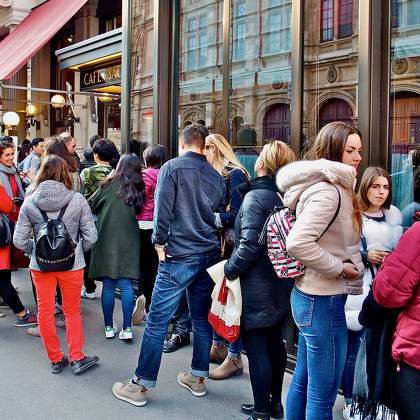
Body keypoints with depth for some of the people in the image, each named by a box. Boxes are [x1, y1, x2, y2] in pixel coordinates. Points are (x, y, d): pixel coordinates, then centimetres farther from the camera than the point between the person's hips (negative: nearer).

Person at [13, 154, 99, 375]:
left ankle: (56, 360, 24)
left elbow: (19, 240, -5)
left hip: (40, 265, 1)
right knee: (72, 311, 15)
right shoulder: (77, 200, -11)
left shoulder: (30, 202, -7)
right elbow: (91, 236, -7)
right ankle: (77, 358, 18)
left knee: (45, 312, 14)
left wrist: (35, 252, 12)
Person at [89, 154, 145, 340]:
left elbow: (91, 206, 6)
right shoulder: (138, 187, 2)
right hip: (129, 239, 2)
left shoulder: (109, 185, -4)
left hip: (107, 238, -1)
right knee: (126, 284, 4)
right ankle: (127, 328, 1)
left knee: (108, 284, 6)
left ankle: (109, 327, 13)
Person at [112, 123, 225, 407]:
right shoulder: (215, 175, 9)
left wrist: (160, 243, -2)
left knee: (157, 322, 0)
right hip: (210, 255, 6)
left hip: (179, 256, -6)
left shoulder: (172, 167, -5)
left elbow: (162, 210, -11)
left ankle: (140, 386, 6)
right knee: (202, 318, 15)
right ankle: (198, 378, 25)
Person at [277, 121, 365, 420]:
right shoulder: (328, 191, -20)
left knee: (303, 381, 22)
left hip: (309, 295, 10)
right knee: (322, 395, 2)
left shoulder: (332, 187, 12)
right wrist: (340, 268, -20)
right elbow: (298, 243, -31)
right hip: (323, 301, -10)